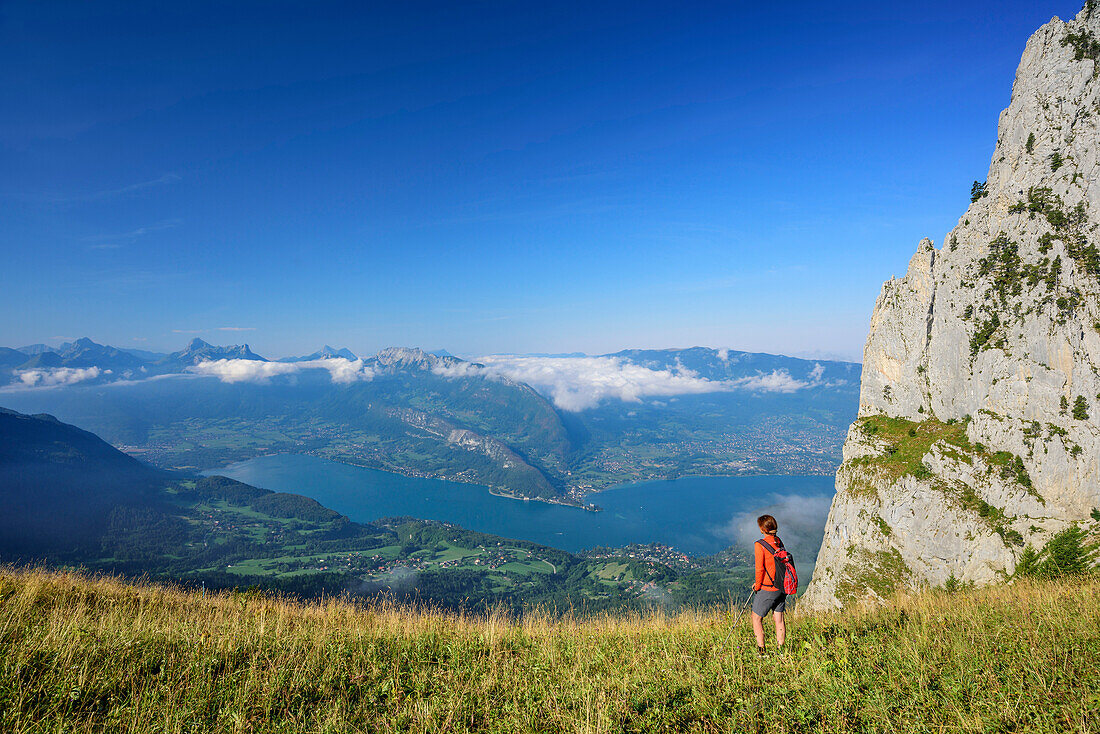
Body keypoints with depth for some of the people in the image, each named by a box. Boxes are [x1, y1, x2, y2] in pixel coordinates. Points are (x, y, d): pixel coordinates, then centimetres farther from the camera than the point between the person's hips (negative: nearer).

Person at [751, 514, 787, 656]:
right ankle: (780, 649, 19)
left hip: (767, 589, -6)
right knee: (779, 618, 14)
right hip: (781, 587, 6)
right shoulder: (779, 542, 5)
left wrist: (757, 586, -1)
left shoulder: (760, 545, -17)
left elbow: (760, 569, -18)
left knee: (757, 618, 6)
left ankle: (761, 650, 6)